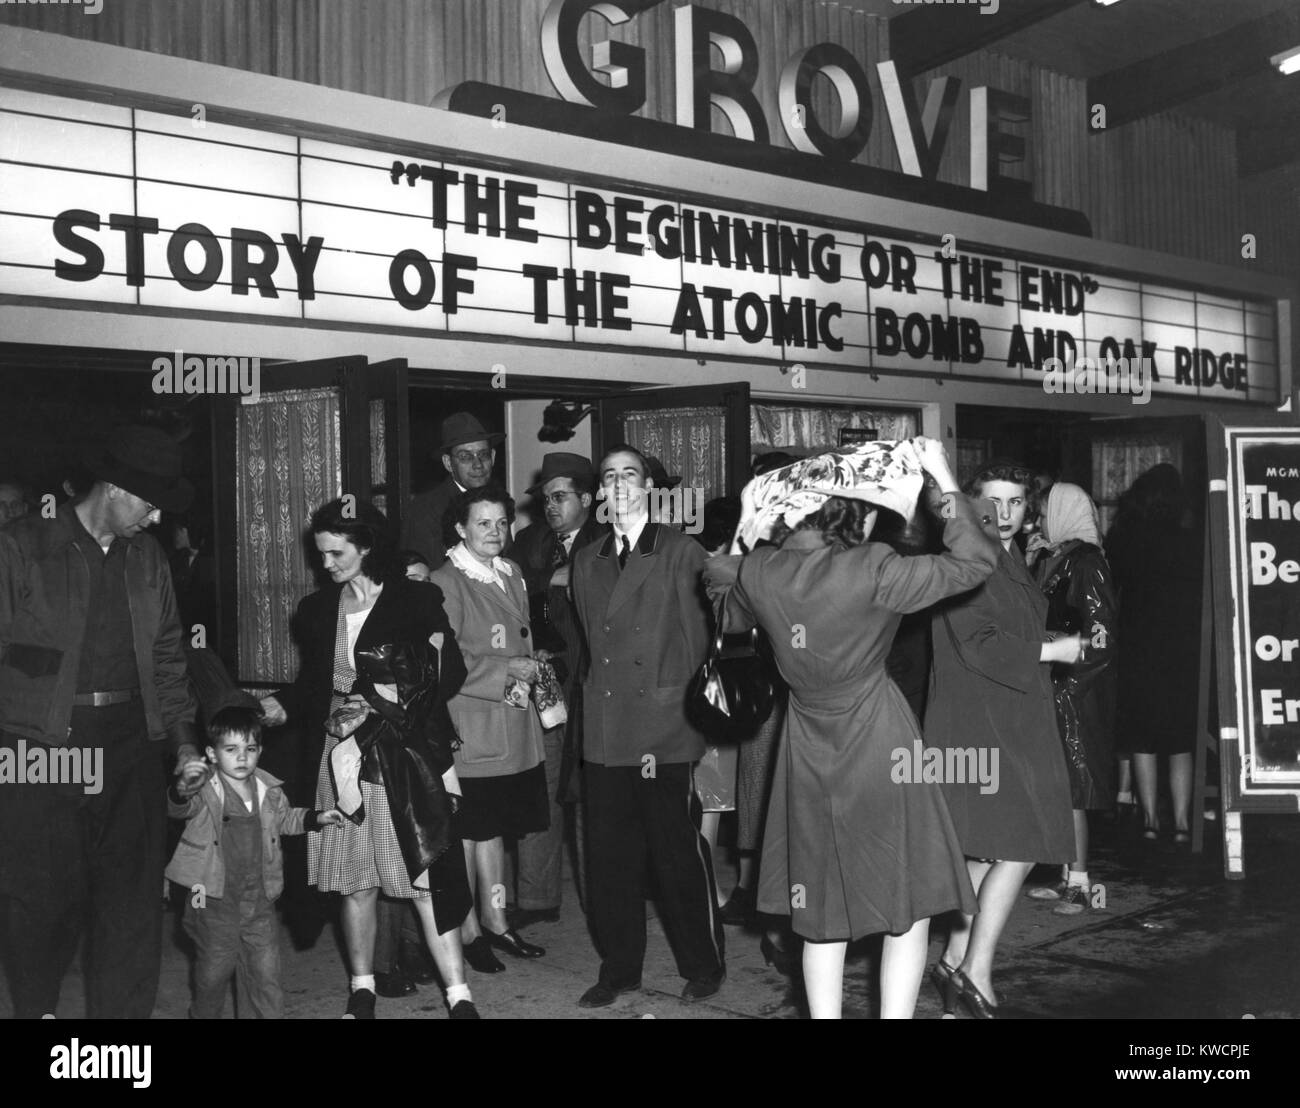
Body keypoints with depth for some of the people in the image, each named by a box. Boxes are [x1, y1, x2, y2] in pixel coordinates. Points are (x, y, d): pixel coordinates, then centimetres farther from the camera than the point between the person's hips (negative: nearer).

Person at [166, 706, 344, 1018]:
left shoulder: (269, 790, 3)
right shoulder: (204, 792, -10)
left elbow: (284, 819, 21)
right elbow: (178, 809, -29)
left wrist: (317, 817, 8)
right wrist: (182, 791, -50)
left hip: (259, 900, 3)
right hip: (214, 901, -3)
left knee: (265, 973, 6)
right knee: (213, 972, 11)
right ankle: (204, 1014, 35)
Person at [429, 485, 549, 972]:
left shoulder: (510, 573, 12)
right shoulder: (445, 584, -12)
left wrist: (530, 670, 0)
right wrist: (505, 671, -17)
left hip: (513, 726, 8)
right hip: (468, 727, -7)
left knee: (495, 827, 18)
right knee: (465, 832, 3)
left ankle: (495, 922, 30)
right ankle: (467, 932, 15)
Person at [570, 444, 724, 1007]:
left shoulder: (681, 552, -1)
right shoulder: (586, 561, 15)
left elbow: (698, 639, -3)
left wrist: (685, 707, -5)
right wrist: (593, 699, 10)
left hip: (669, 733, -5)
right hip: (605, 735, 5)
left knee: (680, 855, 2)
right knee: (609, 858, 8)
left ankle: (703, 966, 18)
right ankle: (619, 967, 22)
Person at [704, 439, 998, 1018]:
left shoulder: (756, 572, -4)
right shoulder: (871, 572, -20)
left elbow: (735, 617, 18)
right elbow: (976, 561, -16)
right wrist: (944, 480, -10)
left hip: (809, 753, 5)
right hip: (878, 741, -5)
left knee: (823, 916, 15)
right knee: (908, 906, 8)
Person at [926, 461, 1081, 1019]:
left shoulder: (1015, 561, 15)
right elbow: (977, 645, -18)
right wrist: (1052, 650, -11)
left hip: (1016, 722, 9)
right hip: (977, 725, -9)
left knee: (987, 852, 12)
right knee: (1020, 846, -10)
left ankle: (955, 960, 21)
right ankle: (976, 973, -3)